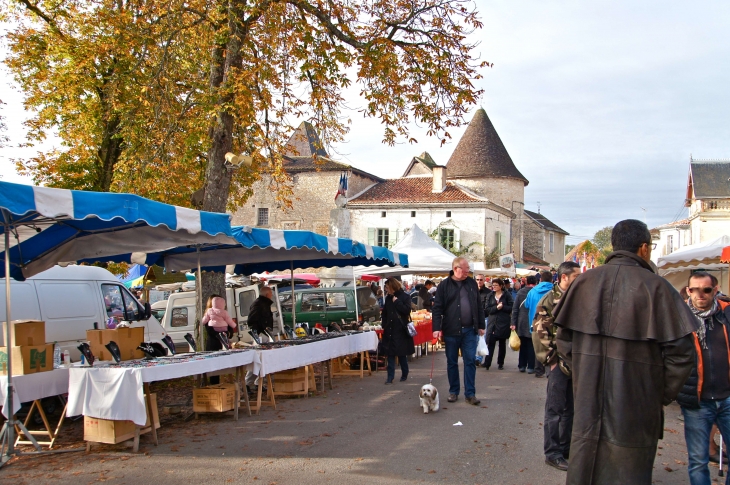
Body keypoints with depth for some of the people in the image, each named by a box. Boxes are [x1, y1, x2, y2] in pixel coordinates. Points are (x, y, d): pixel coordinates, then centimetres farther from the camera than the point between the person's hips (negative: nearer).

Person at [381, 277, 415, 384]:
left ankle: (404, 374, 20)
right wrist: (384, 324, 6)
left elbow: (407, 310, -17)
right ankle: (390, 377, 1)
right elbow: (384, 313, 19)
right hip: (390, 330, 5)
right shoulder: (388, 298, 11)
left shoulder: (404, 297, -5)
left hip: (401, 330, -5)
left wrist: (397, 302, -14)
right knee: (390, 354, 1)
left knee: (402, 354, 3)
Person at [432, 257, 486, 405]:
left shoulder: (472, 283, 7)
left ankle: (470, 393, 7)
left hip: (469, 330, 2)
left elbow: (479, 306, 12)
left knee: (470, 361, 1)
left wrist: (481, 325, 8)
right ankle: (453, 391, 20)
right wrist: (437, 328, -13)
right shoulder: (444, 285, -3)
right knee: (452, 362, 8)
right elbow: (437, 308, -6)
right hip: (451, 330, -2)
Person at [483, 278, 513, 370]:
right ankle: (487, 363, -10)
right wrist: (496, 307, -14)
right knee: (490, 342, -9)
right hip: (492, 322, 1)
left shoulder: (506, 295, 1)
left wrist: (502, 306, -16)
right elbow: (487, 309, 0)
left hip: (503, 322, -1)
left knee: (502, 343, 8)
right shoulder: (490, 295, 8)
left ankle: (500, 363, 17)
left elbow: (511, 308, -5)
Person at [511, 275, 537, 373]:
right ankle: (530, 367, 2)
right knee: (531, 345, 3)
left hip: (521, 323, 3)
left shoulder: (520, 292, 1)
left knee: (523, 345, 13)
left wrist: (513, 323, 2)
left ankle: (522, 366, 17)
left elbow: (515, 308, 0)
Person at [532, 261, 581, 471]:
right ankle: (552, 453, 8)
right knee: (555, 408, 0)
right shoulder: (550, 300, -9)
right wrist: (554, 359, -13)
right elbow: (540, 332, -12)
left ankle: (566, 447, 27)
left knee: (570, 407, 14)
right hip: (559, 362, -6)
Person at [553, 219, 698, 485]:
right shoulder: (655, 286, -10)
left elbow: (564, 341, 5)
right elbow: (681, 350, -11)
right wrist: (662, 395, 2)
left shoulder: (584, 281, 1)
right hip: (636, 405, -3)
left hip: (587, 401, 4)